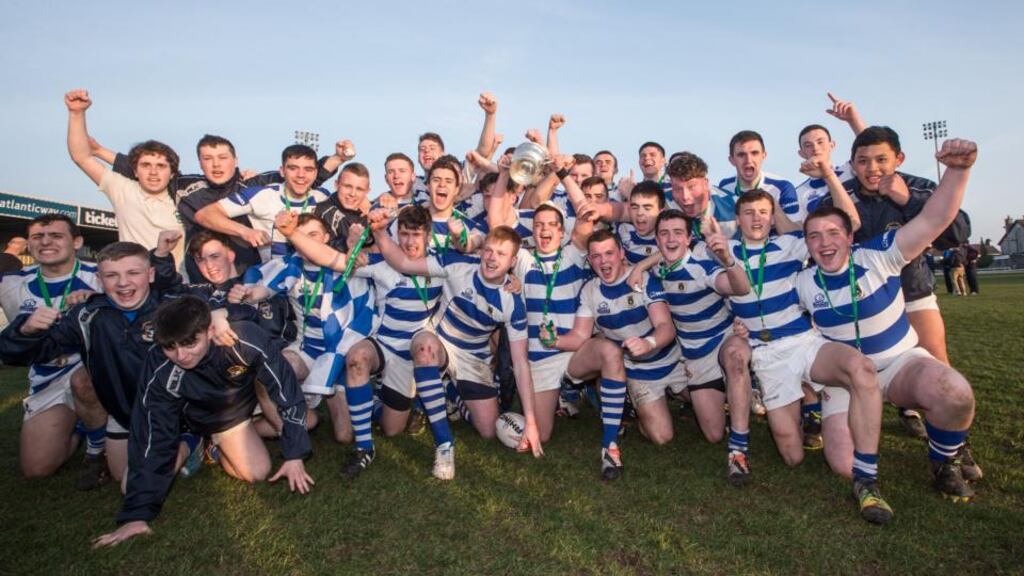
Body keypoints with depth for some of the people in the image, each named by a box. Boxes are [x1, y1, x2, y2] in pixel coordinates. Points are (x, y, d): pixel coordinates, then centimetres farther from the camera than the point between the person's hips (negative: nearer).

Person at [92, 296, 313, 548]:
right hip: (198, 418, 0)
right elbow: (152, 439, -26)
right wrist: (138, 513, -26)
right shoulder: (159, 371, -34)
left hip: (234, 411, 0)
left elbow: (288, 391, -28)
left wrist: (295, 455, -25)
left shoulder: (246, 341, -39)